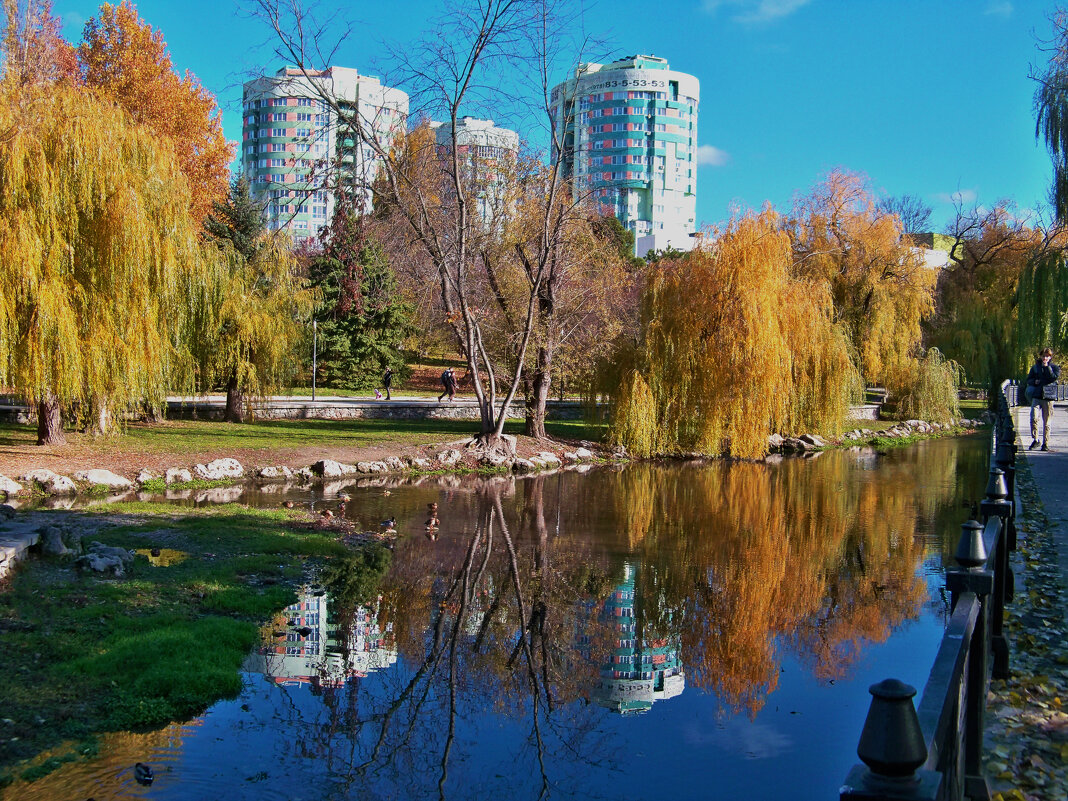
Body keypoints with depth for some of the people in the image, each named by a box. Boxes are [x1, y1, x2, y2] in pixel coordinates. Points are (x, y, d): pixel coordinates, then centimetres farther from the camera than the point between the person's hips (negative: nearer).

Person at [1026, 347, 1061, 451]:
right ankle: (1035, 440, 0)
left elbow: (1054, 377, -10)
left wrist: (1047, 367, -9)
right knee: (1034, 418, -15)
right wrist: (1034, 381, -3)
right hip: (1036, 396, 1)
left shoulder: (1055, 367, 7)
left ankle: (1045, 443, 12)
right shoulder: (1035, 367, 13)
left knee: (1046, 422, 3)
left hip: (1048, 397, -1)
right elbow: (1028, 380, 18)